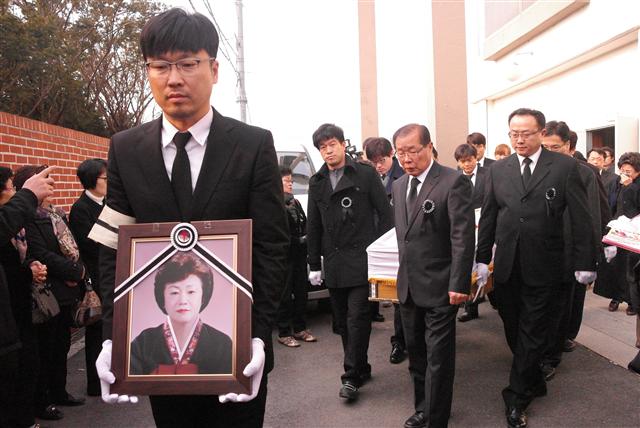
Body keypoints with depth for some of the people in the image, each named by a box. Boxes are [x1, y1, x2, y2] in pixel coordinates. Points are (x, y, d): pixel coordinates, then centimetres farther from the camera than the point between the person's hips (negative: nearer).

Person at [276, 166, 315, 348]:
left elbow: (305, 226, 17)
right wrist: (299, 241, -11)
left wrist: (305, 239, -1)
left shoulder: (295, 203, 16)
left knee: (301, 291, 12)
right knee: (285, 294, -2)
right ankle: (284, 333, 7)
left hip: (299, 254, 8)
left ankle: (300, 328, 24)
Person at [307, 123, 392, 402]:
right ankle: (361, 368, 25)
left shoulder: (366, 175, -1)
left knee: (357, 318, -7)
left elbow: (385, 214, -2)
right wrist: (314, 264, 11)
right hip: (333, 262, 5)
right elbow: (313, 227, 13)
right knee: (342, 321, 10)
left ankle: (352, 376, 3)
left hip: (362, 259, -5)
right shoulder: (317, 182, 11)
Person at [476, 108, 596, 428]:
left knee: (531, 332, 5)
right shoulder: (498, 170, 5)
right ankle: (534, 382, 34)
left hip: (542, 266, -3)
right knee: (513, 329, 13)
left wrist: (584, 263, -4)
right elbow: (487, 218, 8)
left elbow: (580, 218, -3)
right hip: (506, 266, 3)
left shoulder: (565, 166, -4)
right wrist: (482, 259, 5)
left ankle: (516, 397, 18)